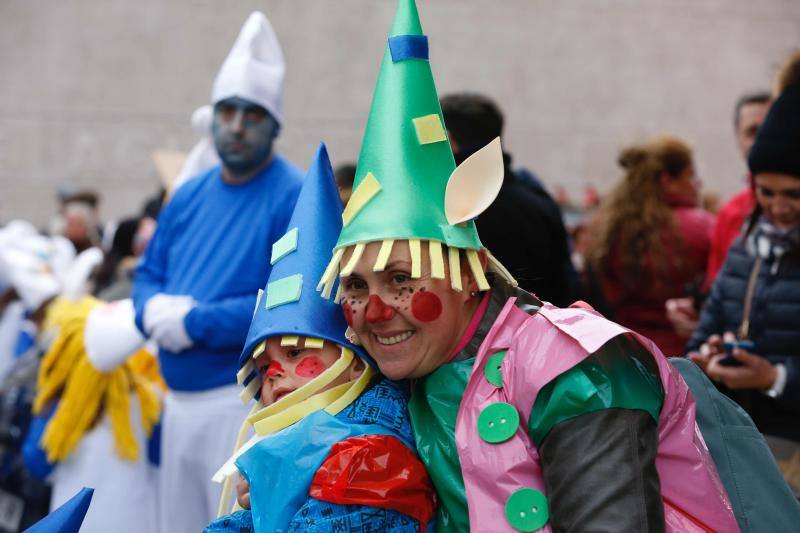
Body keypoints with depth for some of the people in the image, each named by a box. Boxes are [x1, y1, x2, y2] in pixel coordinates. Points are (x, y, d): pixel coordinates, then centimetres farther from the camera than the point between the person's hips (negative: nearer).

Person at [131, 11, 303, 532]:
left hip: (249, 403, -8)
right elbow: (147, 275, 16)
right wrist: (154, 309, -8)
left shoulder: (297, 198, -11)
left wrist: (194, 323, -15)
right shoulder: (190, 196, 12)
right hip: (180, 401, 8)